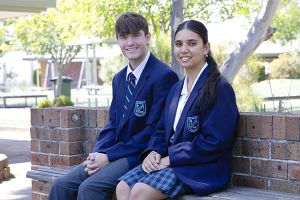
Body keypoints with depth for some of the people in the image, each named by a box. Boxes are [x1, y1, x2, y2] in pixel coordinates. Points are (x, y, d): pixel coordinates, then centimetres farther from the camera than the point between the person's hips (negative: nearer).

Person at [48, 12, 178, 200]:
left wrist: (109, 156, -15)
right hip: (115, 154, 8)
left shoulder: (164, 76, -11)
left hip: (141, 156, -8)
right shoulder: (119, 78, 16)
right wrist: (97, 154, -5)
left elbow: (155, 130, -16)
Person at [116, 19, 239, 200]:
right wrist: (153, 152, -4)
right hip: (170, 161, 8)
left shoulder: (220, 89, -11)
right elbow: (163, 129, 19)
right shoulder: (176, 89, 17)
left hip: (202, 169, -8)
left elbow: (215, 141, -18)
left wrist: (170, 159, -16)